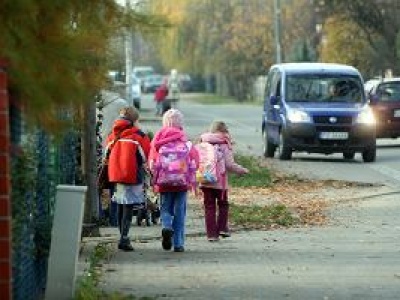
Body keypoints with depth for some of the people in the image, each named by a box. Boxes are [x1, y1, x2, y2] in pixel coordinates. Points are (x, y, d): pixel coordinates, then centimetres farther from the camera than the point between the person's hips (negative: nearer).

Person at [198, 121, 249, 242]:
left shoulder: (203, 144, 5)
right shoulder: (225, 145, -6)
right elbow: (230, 164, -10)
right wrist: (242, 170, 4)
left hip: (205, 181, 3)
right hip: (220, 181, -3)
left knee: (209, 206, 6)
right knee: (223, 204, 17)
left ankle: (211, 233, 3)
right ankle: (222, 227, 7)